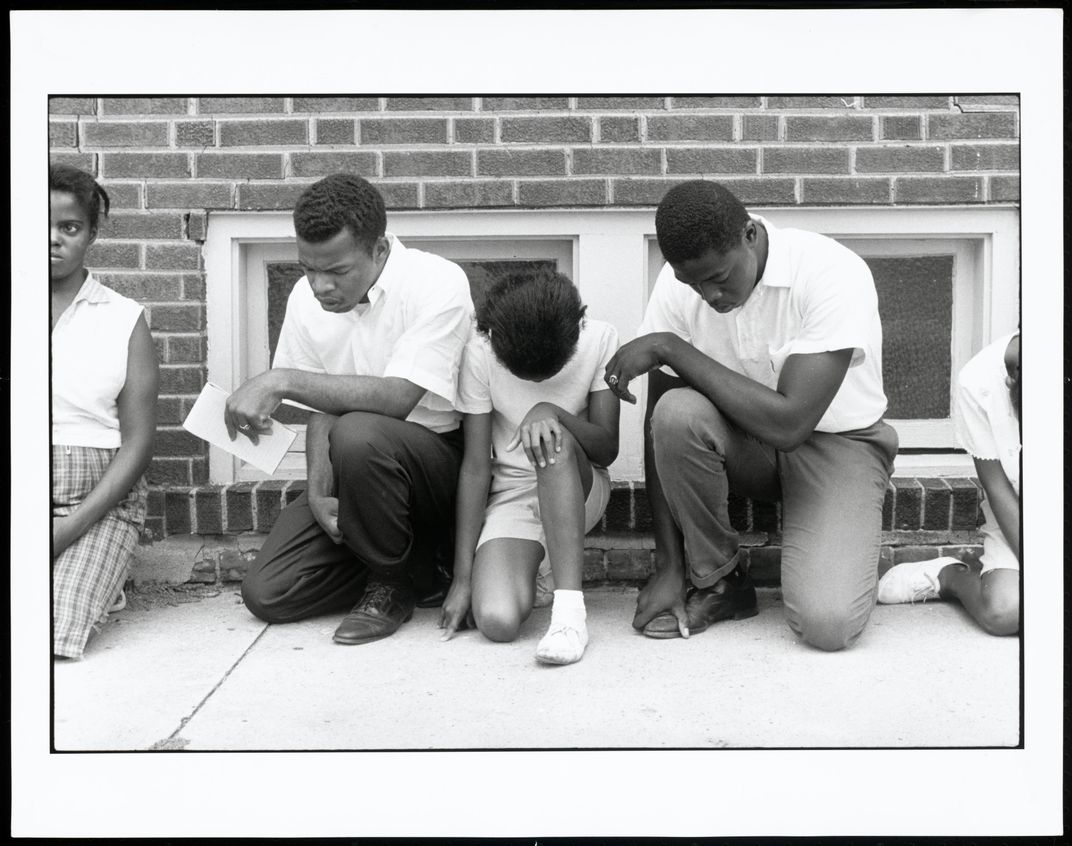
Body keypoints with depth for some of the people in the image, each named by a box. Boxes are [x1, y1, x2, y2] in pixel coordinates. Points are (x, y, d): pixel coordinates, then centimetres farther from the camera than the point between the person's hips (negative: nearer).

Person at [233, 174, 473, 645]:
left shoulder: (438, 283, -18)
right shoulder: (306, 298, 0)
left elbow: (397, 397, -29)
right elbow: (323, 408, 4)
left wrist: (281, 380, -30)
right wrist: (318, 493, -12)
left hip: (437, 456, -5)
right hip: (355, 469, 6)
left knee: (358, 435, -38)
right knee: (266, 594, -8)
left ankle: (394, 581, -10)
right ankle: (415, 559, 11)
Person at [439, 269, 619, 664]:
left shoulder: (600, 339, -13)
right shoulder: (481, 352, -14)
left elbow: (607, 450, -12)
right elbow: (475, 467, -12)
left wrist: (553, 412, -33)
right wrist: (463, 577, -13)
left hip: (581, 487, 0)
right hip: (511, 493, 0)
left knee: (551, 433, -35)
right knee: (497, 620, -25)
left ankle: (569, 608, -34)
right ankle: (526, 564, 13)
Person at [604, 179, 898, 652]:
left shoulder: (833, 273, -25)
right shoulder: (678, 284, -13)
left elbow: (789, 422, -33)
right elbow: (661, 427, -10)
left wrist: (671, 347, -30)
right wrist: (668, 567, -13)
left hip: (837, 442, -3)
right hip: (748, 440, 4)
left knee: (827, 624, -26)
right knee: (676, 411, -32)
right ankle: (717, 581, -8)